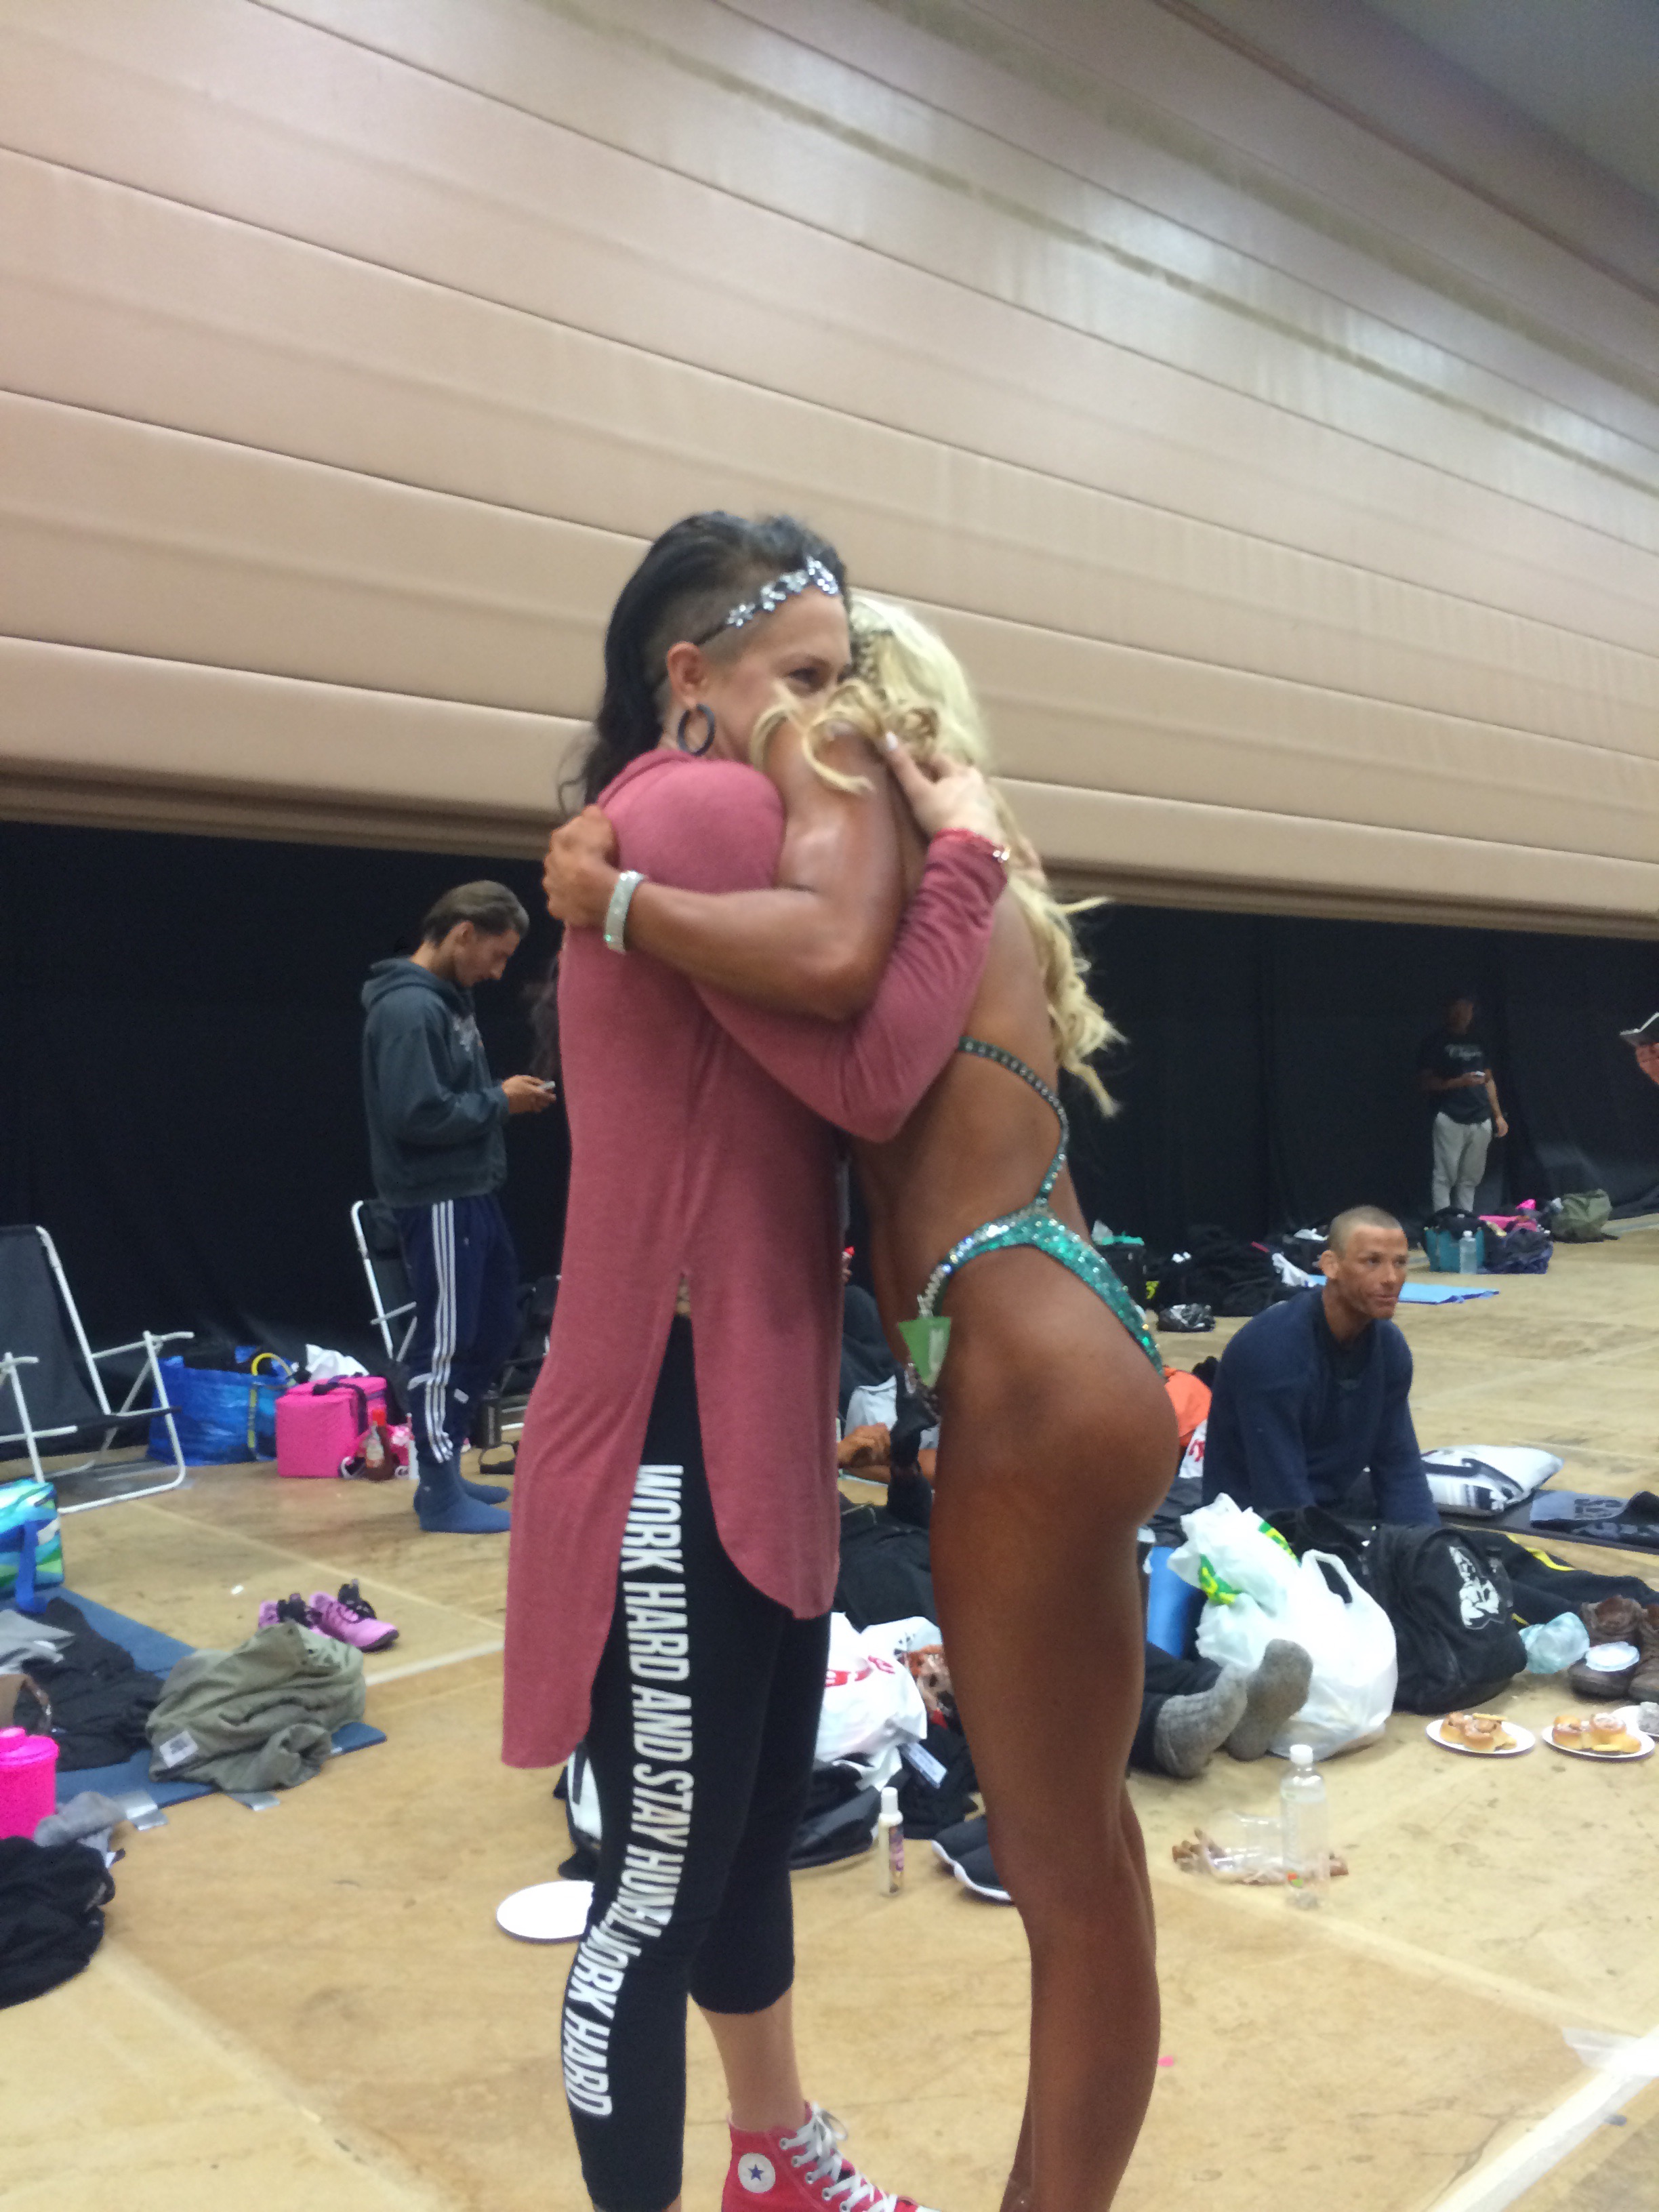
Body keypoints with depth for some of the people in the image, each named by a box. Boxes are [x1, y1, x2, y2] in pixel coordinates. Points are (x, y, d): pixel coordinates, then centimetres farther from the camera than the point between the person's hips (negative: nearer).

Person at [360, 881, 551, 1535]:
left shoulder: (448, 999, 14)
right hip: (438, 1202, -10)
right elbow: (416, 1114, -25)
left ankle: (445, 1471, 27)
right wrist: (499, 1101, -15)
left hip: (473, 1195, 10)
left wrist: (504, 1096, 2)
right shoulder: (407, 1008, -18)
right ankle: (439, 1494, 10)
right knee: (445, 1343, -2)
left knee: (492, 1332, 16)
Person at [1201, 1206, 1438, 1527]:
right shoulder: (1272, 1348, -27)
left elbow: (1399, 1464, -1)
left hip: (1337, 1502, 7)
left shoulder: (1390, 1347, -4)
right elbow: (1282, 1496, -28)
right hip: (1258, 1518, -7)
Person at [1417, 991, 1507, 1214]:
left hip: (1481, 1121, 5)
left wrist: (1498, 1116, 17)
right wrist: (1459, 1082, -14)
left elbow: (1489, 1081, 23)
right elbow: (1424, 1083, -3)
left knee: (1471, 1179, 5)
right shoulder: (1436, 1042, 2)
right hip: (1451, 1120, -5)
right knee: (1445, 1176, -8)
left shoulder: (1477, 1043, 18)